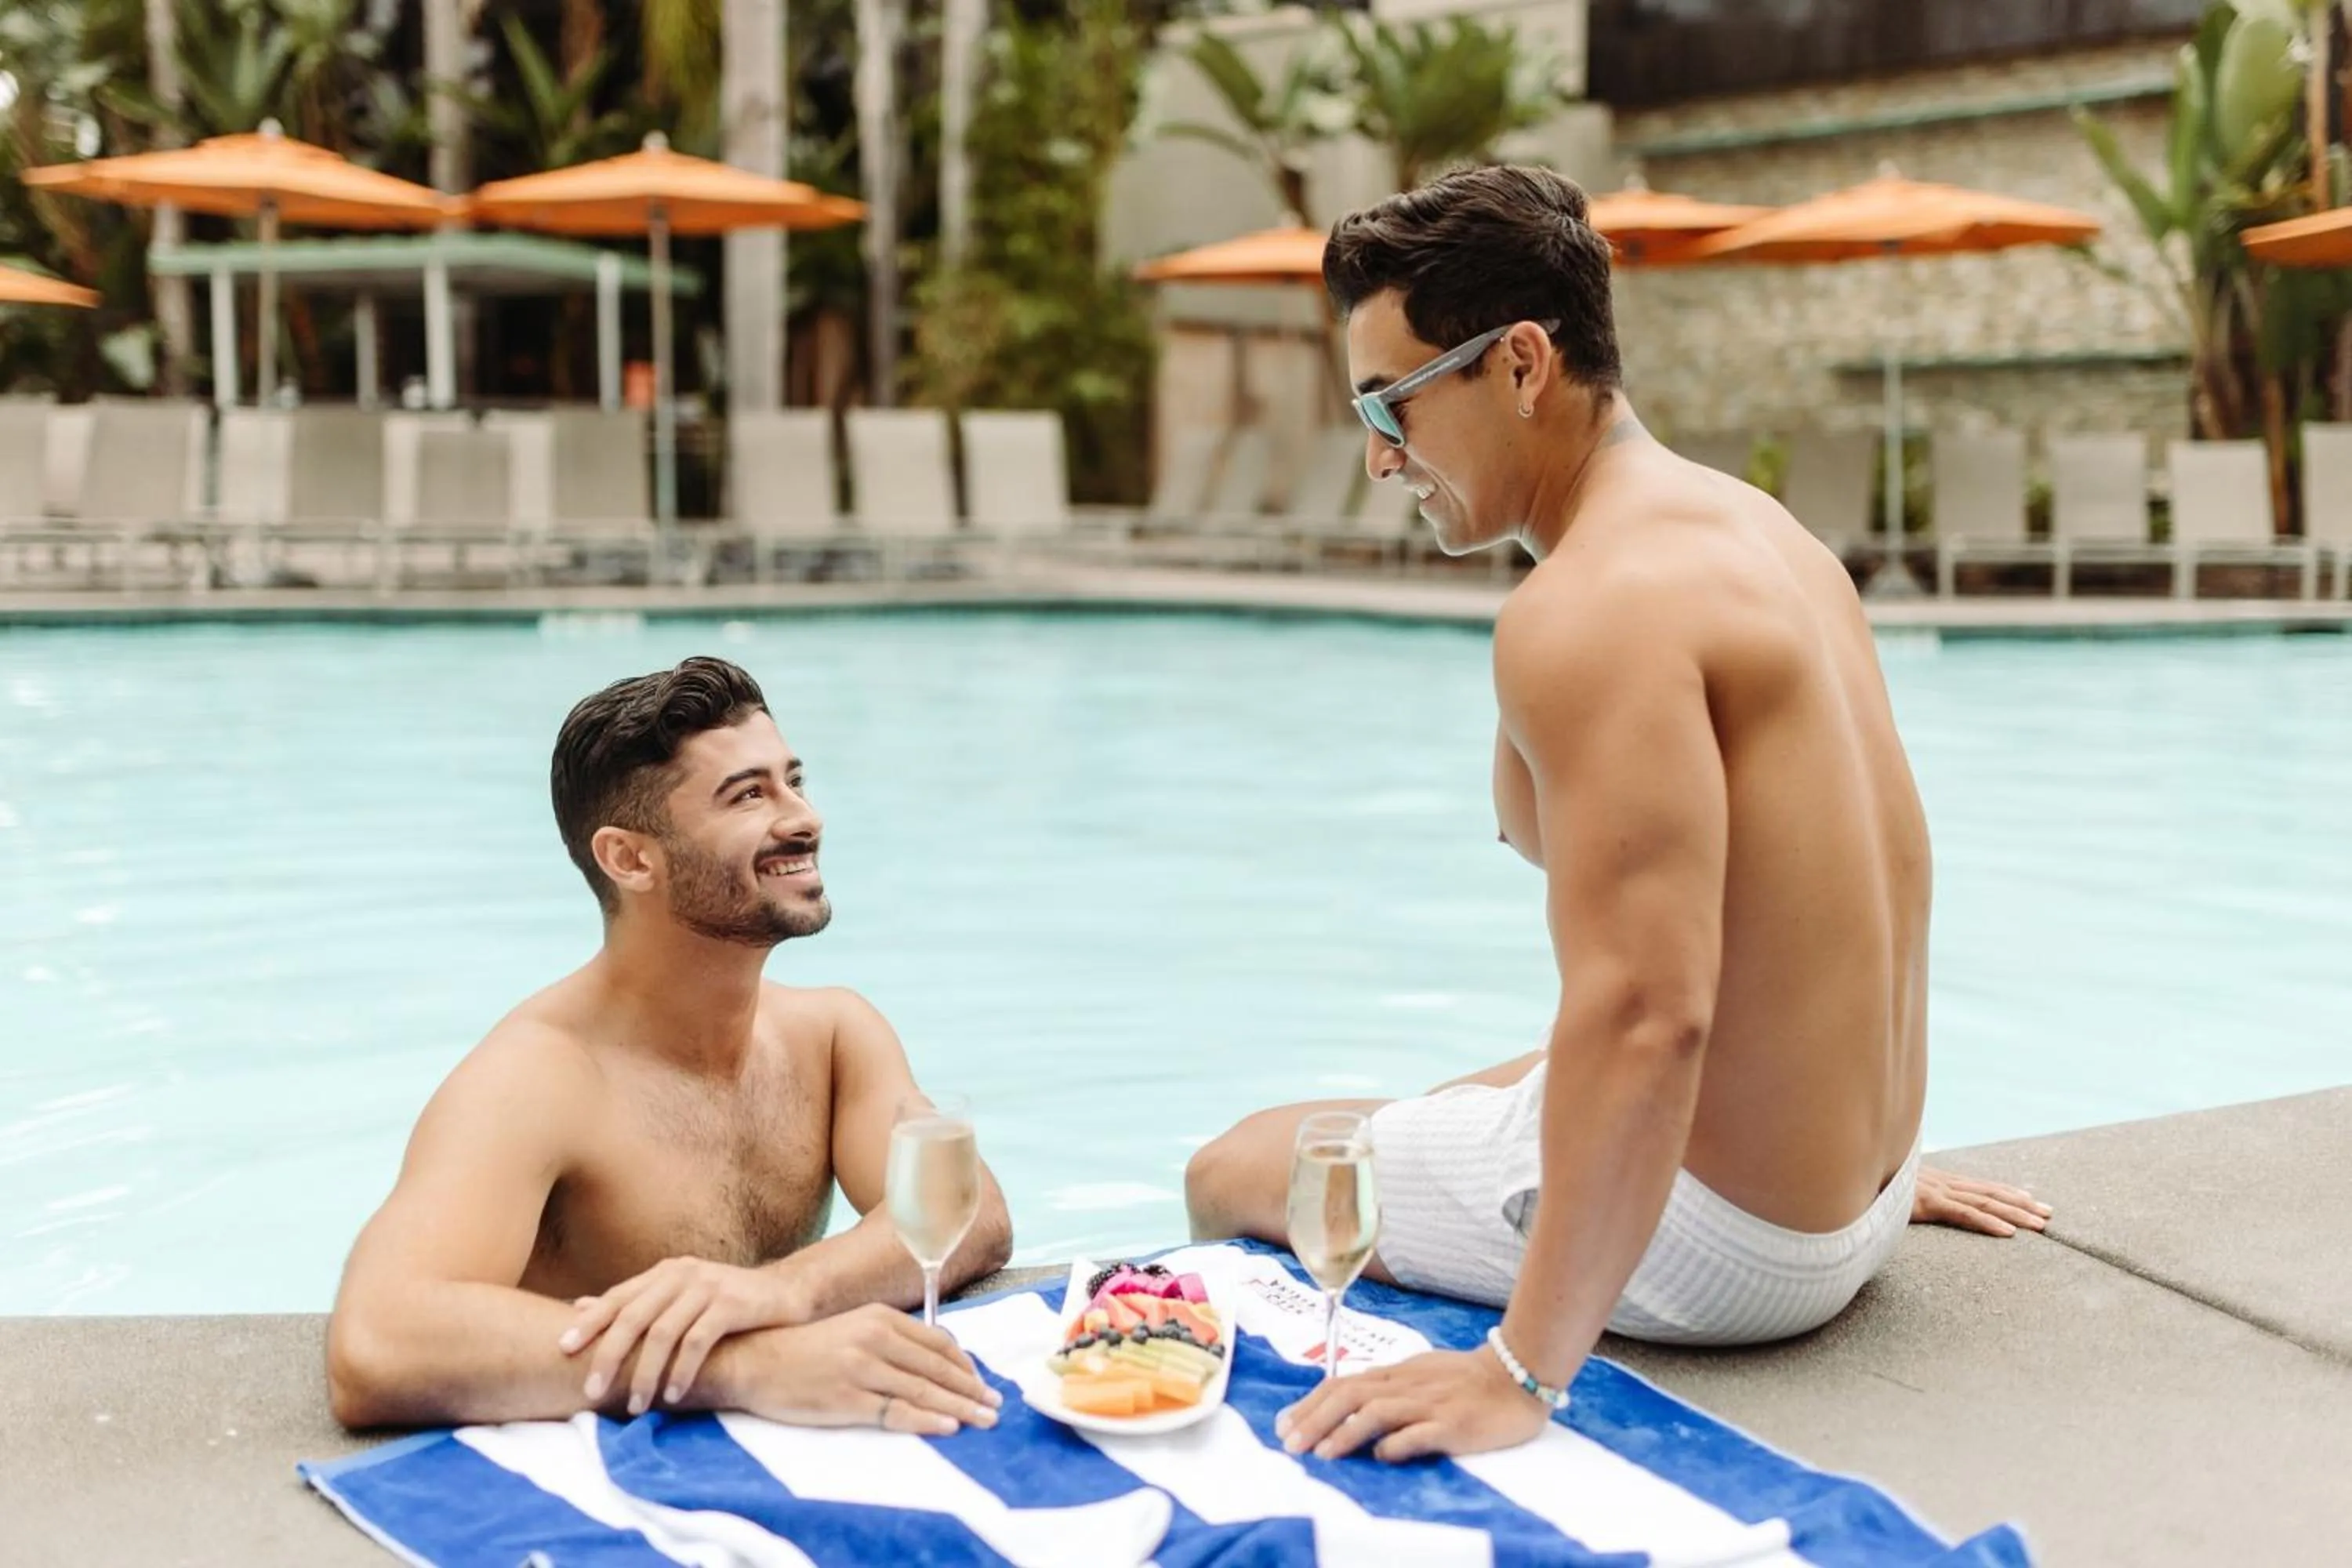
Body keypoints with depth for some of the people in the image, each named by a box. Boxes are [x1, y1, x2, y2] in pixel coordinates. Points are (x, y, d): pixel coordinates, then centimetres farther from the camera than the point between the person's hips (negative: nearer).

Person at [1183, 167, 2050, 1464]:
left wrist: (1527, 1371, -30)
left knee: (1233, 1176, 9)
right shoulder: (1757, 528, 7)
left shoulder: (1595, 606, -24)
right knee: (1422, 1113, 32)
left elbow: (1645, 1008, -32)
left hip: (1715, 1242, -9)